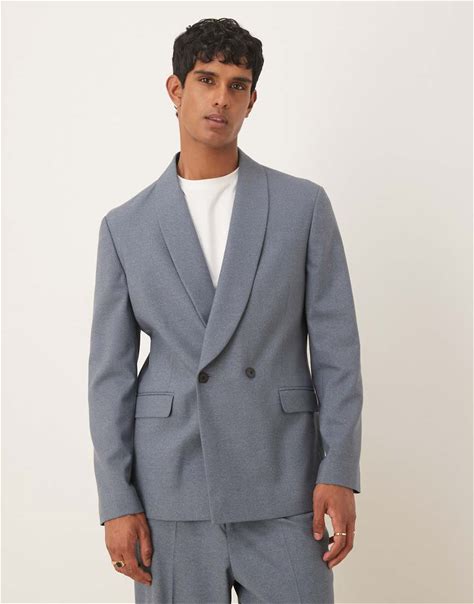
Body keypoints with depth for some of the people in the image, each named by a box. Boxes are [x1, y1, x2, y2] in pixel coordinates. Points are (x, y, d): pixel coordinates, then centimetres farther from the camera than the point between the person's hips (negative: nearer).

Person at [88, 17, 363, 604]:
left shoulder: (304, 205, 4)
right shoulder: (125, 227, 6)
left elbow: (335, 345, 1)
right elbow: (110, 372, 5)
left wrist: (339, 472, -6)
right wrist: (117, 502, -2)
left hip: (283, 491, 0)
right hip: (170, 496, 1)